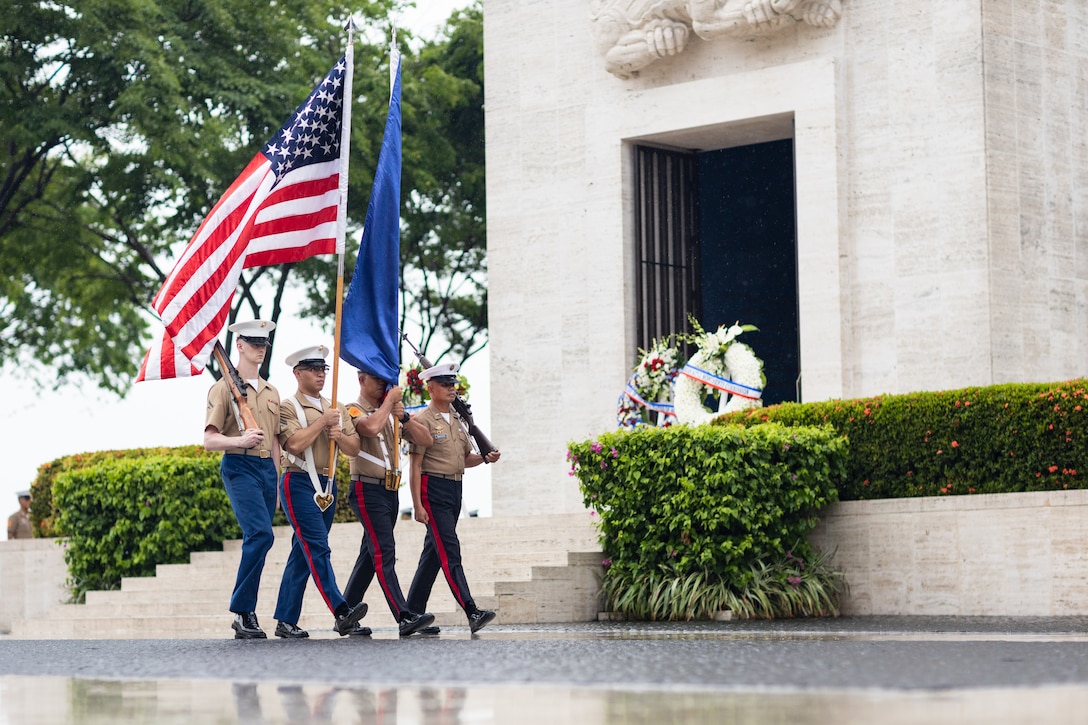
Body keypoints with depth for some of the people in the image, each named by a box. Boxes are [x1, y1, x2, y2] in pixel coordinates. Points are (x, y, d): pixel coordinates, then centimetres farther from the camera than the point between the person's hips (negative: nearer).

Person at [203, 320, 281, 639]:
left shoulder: (271, 392, 19)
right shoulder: (224, 387, -2)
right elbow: (209, 440, -8)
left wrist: (276, 481, 17)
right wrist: (240, 440, -27)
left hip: (267, 468, 7)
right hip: (239, 466, -7)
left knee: (258, 540, 4)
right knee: (261, 534, -21)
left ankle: (245, 616, 10)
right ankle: (242, 611, -15)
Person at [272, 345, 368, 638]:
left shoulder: (336, 409, 17)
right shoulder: (289, 407, -4)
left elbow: (354, 448, 12)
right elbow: (295, 444, -18)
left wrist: (340, 436, -8)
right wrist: (323, 421, -13)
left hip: (327, 485, 7)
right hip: (300, 484, -7)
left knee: (303, 553, 8)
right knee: (317, 548, -16)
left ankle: (286, 620, 11)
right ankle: (341, 612, -27)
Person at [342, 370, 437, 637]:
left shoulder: (391, 412, 17)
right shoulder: (354, 410, -5)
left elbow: (423, 438, 9)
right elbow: (371, 427, -28)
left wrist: (404, 417, -7)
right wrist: (390, 400, -15)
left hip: (390, 491, 8)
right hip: (368, 491, -8)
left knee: (370, 555, 11)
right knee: (384, 553, -15)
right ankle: (405, 618, -24)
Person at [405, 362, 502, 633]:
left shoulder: (457, 420, 16)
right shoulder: (424, 420, -7)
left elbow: (466, 458, 22)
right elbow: (415, 465, -10)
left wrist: (486, 457, 0)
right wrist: (418, 505, -15)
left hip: (455, 489, 8)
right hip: (433, 490, -8)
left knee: (434, 552, 11)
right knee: (449, 551, -14)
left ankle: (412, 613, 18)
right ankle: (472, 612, -22)